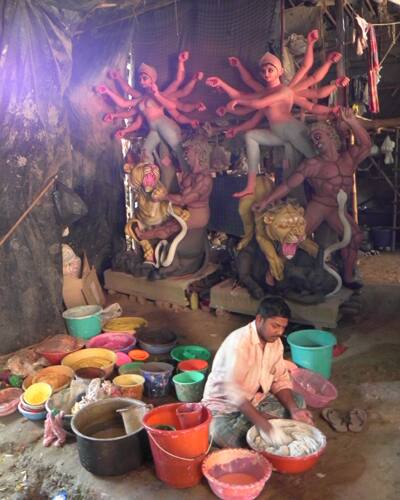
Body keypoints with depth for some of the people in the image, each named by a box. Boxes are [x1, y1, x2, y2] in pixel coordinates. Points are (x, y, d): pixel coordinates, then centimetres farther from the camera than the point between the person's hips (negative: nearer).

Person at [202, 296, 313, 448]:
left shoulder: (275, 342, -4)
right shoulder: (238, 343, -29)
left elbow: (280, 380, 0)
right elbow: (232, 390, -36)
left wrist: (293, 409, -17)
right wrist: (260, 421, -43)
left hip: (256, 399, 7)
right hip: (224, 404, -7)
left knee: (298, 402, -4)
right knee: (222, 435, -37)